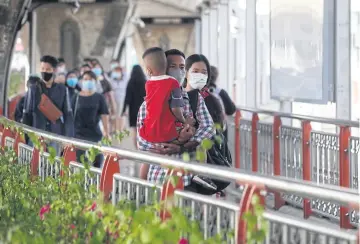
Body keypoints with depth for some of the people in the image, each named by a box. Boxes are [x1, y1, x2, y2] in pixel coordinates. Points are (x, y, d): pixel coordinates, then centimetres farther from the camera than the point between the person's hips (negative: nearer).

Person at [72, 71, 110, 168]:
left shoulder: (99, 98, 6)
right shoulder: (76, 98, 6)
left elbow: (104, 116, 2)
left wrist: (107, 133, -4)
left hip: (95, 134, 0)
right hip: (79, 134, 0)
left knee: (96, 163, -1)